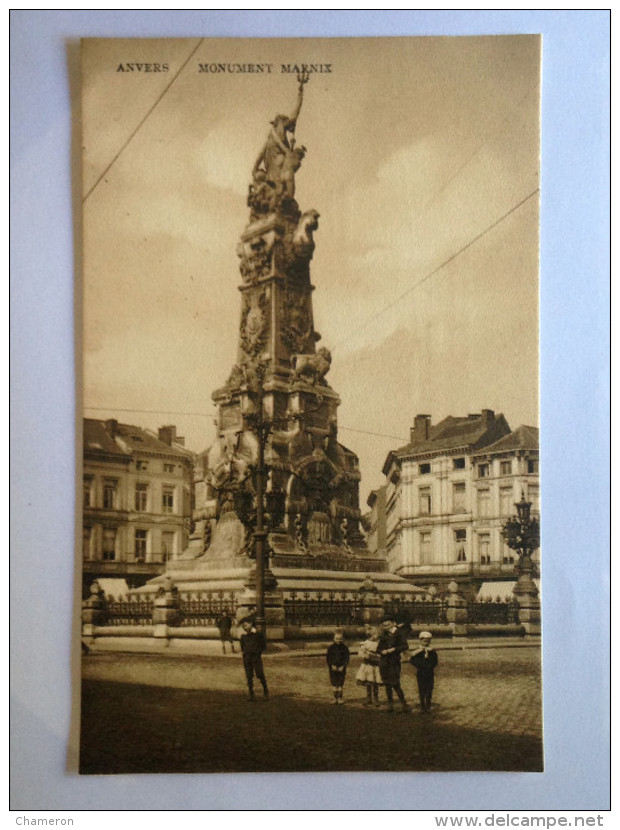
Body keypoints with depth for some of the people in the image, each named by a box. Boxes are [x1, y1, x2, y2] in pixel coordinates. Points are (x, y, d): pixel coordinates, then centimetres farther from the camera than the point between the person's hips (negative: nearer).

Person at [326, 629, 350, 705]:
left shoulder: (344, 648, -1)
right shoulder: (331, 647, 1)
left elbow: (347, 658, -1)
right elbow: (328, 658, 3)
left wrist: (343, 666, -12)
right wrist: (332, 665, -9)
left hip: (341, 668, -1)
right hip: (333, 668, 1)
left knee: (340, 683, 1)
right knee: (334, 683, 5)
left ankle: (340, 698, 8)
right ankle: (335, 698, 11)